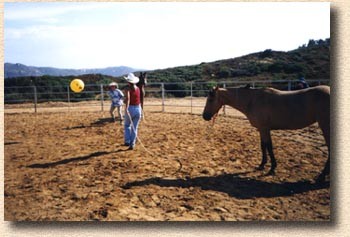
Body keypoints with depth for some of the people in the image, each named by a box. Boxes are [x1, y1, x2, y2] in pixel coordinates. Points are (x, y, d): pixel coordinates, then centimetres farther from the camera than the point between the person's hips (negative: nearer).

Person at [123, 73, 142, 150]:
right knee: (135, 128, 10)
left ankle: (127, 141, 15)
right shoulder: (138, 88, 7)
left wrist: (126, 108, -34)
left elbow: (127, 98, -26)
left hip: (130, 109, -3)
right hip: (138, 108, 3)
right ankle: (132, 144, 7)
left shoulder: (127, 88, -8)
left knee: (127, 125, 20)